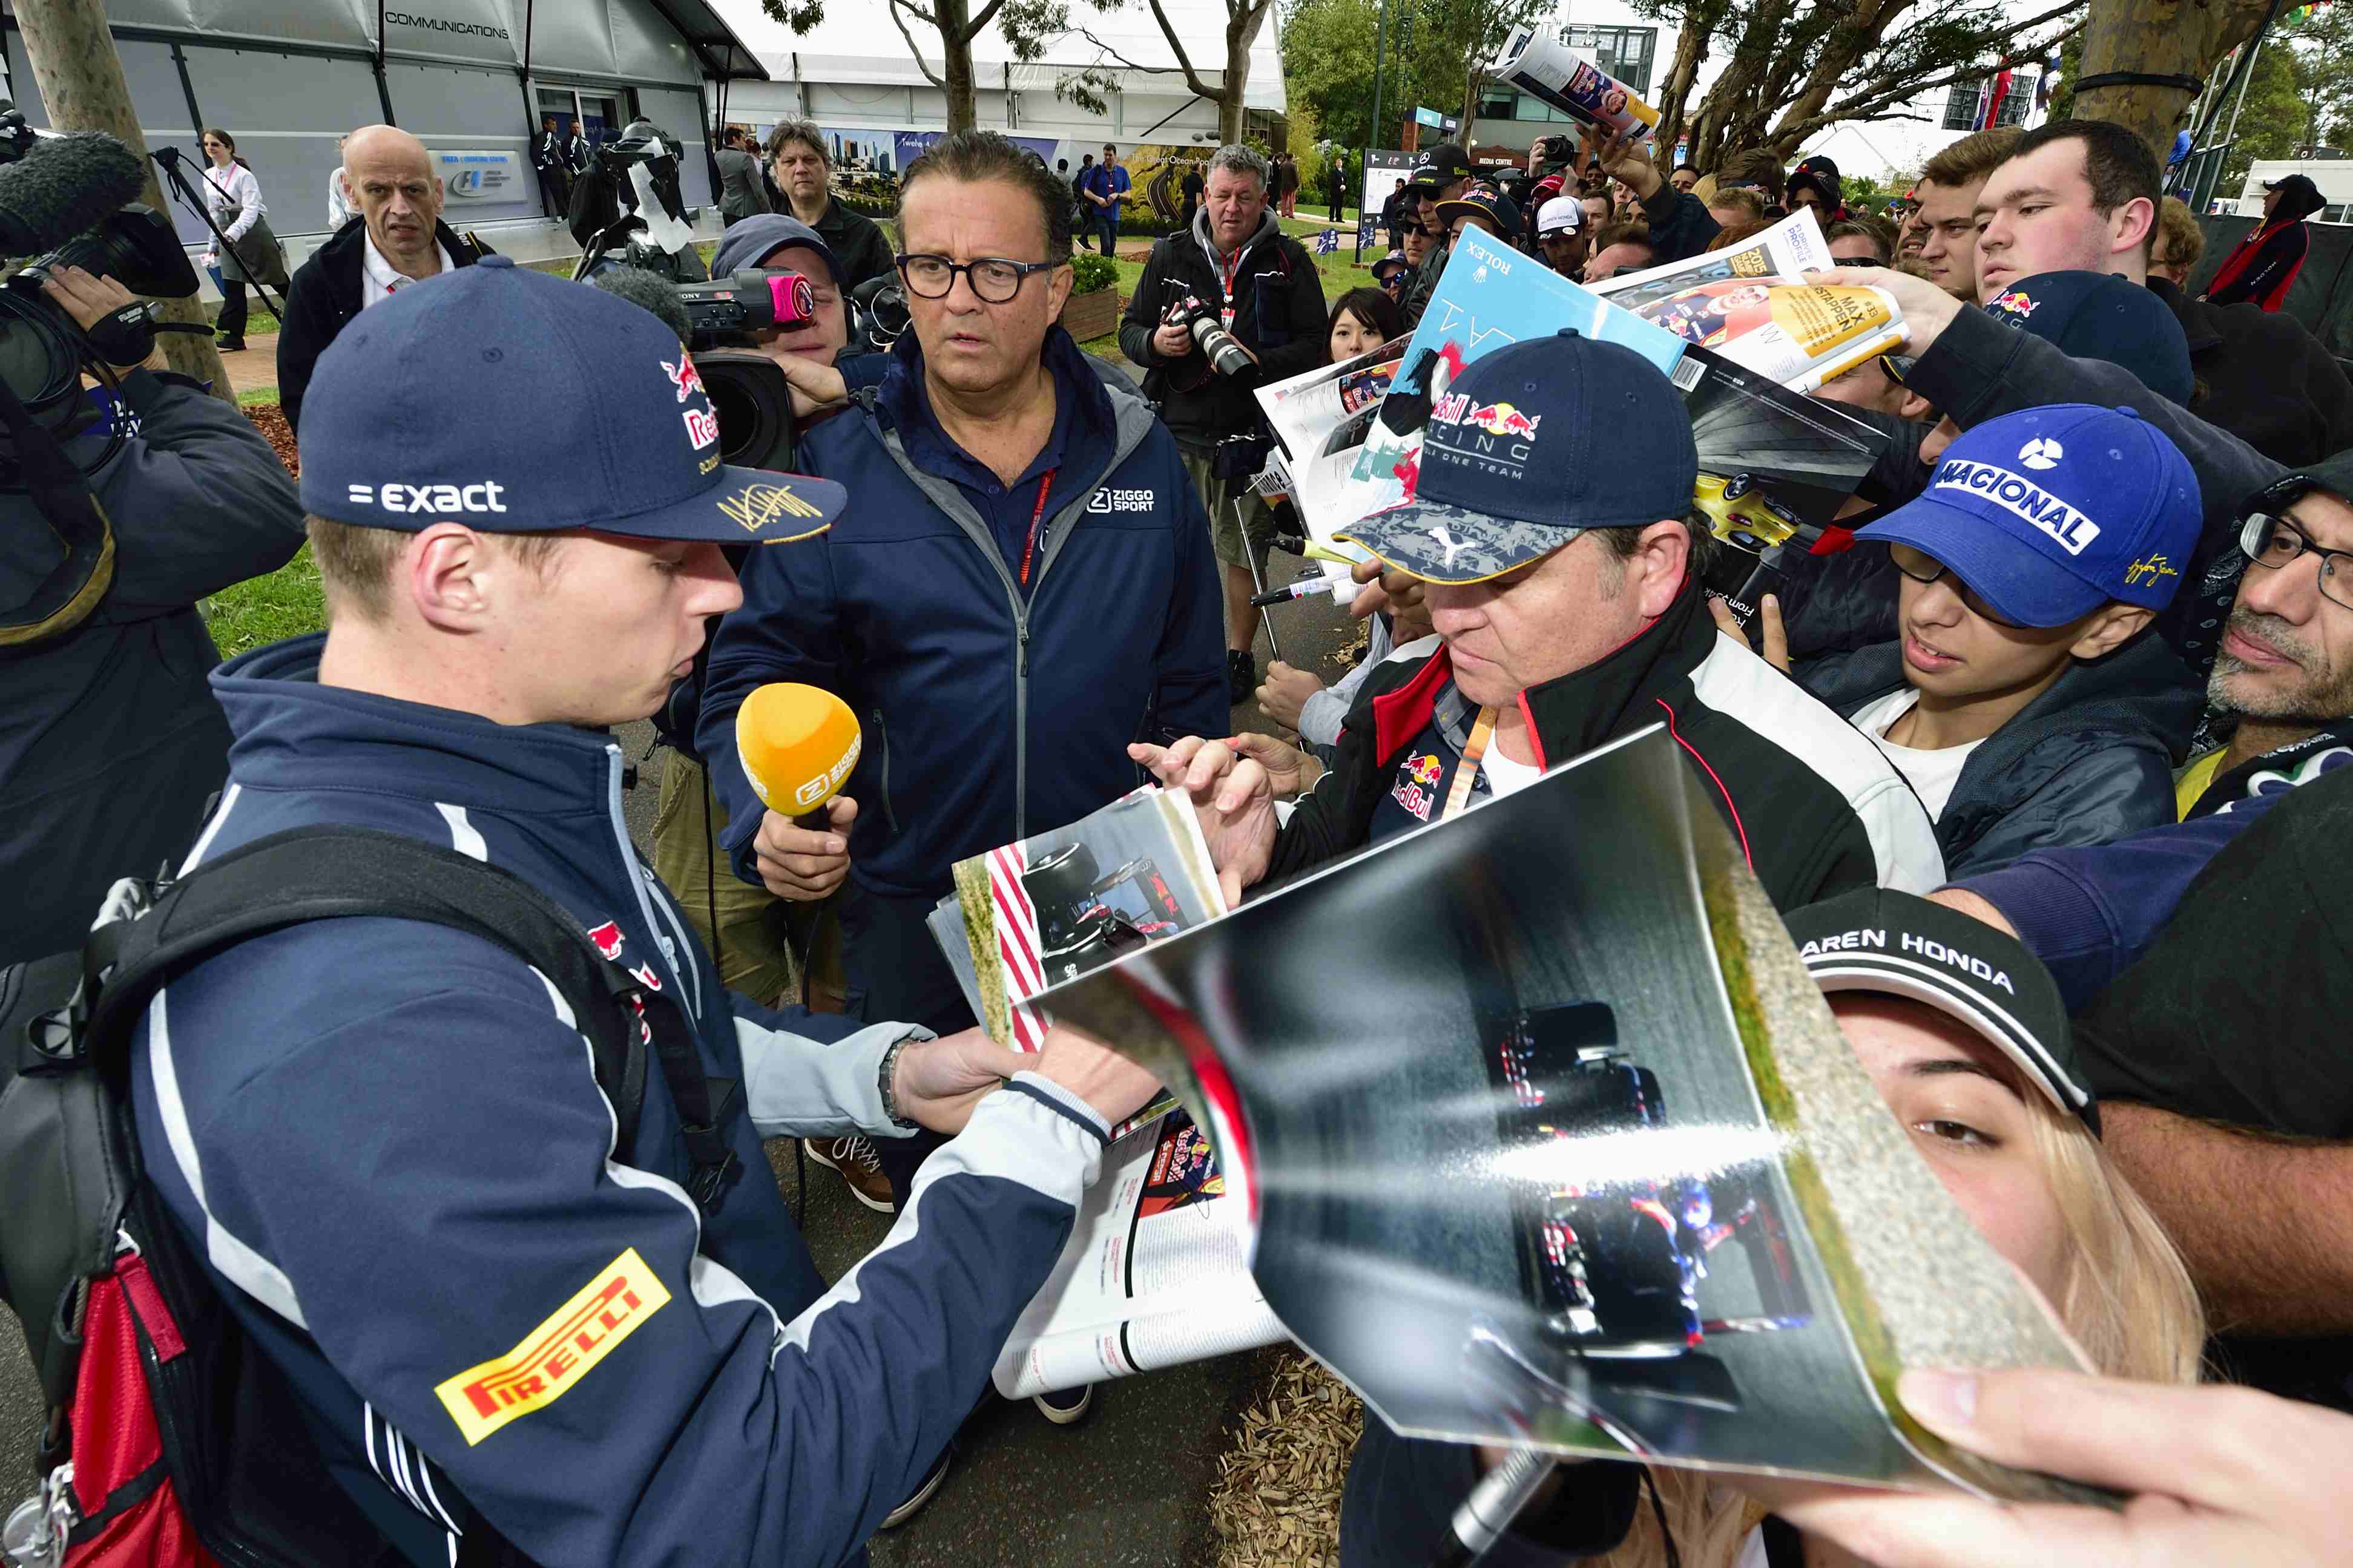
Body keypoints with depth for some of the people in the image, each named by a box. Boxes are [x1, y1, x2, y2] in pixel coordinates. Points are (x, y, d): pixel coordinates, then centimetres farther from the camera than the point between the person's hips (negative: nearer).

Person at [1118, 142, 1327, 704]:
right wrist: (1157, 343, -12)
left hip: (1250, 432, -2)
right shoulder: (1171, 254, 8)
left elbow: (1314, 345, -4)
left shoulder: (1289, 261, 1)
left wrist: (1254, 362, -20)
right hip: (1176, 430, 2)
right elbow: (1131, 329, 12)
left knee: (1243, 553, 5)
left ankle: (1238, 654, 23)